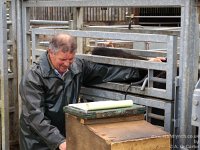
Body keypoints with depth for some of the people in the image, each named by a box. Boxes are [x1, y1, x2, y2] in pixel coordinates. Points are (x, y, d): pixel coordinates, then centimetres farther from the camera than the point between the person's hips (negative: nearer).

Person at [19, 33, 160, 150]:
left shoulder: (77, 67, -1)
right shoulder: (33, 76, -16)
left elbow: (107, 71, 6)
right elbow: (36, 116, -21)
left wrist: (143, 69, 3)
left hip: (66, 137, 5)